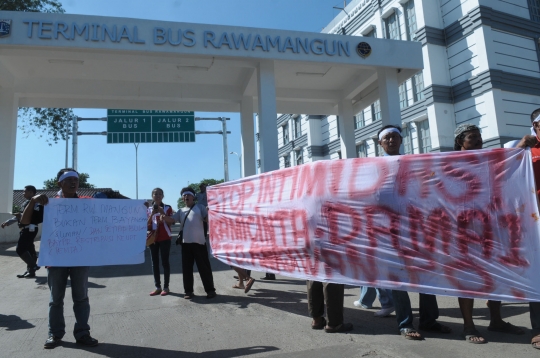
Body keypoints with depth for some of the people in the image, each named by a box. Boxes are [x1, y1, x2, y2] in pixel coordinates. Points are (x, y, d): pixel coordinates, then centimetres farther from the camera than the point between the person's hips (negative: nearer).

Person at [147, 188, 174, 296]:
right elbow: (147, 224, 2)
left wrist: (162, 212, -18)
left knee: (165, 262, 0)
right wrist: (152, 214, -13)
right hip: (153, 238, 4)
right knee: (154, 263, 7)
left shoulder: (167, 208, -1)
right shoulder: (149, 209, 9)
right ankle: (158, 287, 16)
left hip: (165, 238, -4)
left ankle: (166, 287, 6)